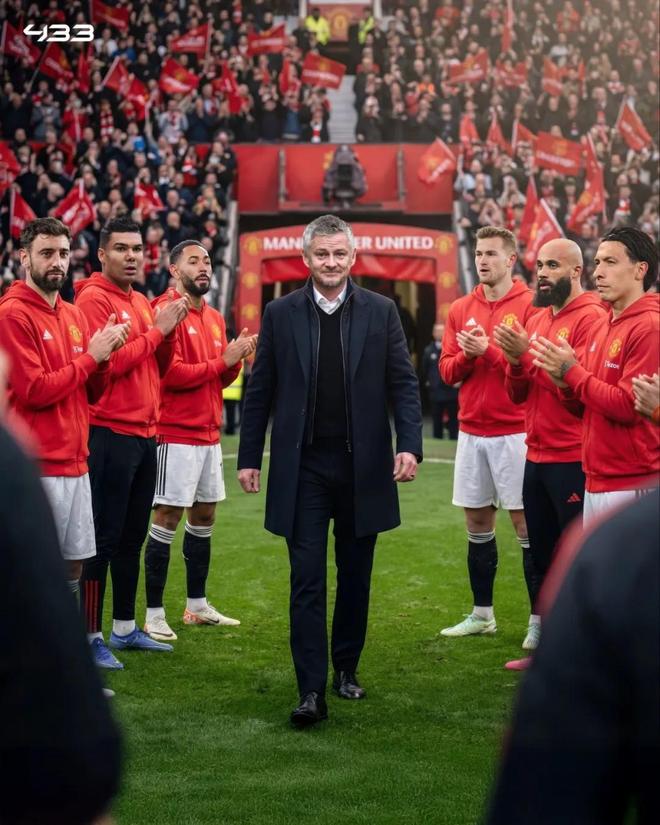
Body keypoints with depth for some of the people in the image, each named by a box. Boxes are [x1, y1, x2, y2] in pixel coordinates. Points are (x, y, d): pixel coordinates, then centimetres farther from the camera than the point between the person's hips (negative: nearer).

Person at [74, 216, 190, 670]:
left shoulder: (143, 303, 15)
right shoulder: (93, 298, -10)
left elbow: (160, 367, 17)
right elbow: (107, 363, -20)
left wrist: (170, 329, 0)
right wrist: (156, 329, -13)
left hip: (145, 434, 8)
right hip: (110, 434, -8)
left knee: (133, 536, 14)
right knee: (104, 539, -5)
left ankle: (125, 628, 24)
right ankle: (91, 636, 1)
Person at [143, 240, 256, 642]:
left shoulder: (215, 318, 15)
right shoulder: (166, 311, -11)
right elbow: (171, 374, -18)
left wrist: (236, 360, -1)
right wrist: (222, 360, -14)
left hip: (209, 435, 9)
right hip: (177, 434, -9)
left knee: (204, 516, 13)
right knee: (167, 517, -7)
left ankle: (198, 605, 24)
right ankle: (155, 614, -2)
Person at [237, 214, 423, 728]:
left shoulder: (381, 312, 3)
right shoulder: (280, 314, 3)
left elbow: (403, 383, 1)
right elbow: (260, 390, 6)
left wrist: (409, 445, -12)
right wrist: (250, 457, 4)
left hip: (363, 466, 1)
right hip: (303, 466, -1)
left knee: (355, 577, 11)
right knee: (308, 580, -4)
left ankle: (347, 668, 27)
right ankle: (312, 691, -5)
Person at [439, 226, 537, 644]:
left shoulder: (530, 305, -6)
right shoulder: (461, 308, 10)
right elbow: (447, 371, 9)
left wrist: (488, 351, -19)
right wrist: (466, 355, -11)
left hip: (514, 433, -5)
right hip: (471, 432, 6)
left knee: (525, 522, -3)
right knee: (477, 523, 11)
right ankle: (482, 614, 21)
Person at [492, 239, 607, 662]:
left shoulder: (591, 317, -11)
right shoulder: (537, 320, 14)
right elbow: (518, 394, 11)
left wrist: (527, 353, -19)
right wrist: (515, 360, -8)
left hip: (573, 461, -8)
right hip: (537, 457, 8)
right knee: (541, 555, 14)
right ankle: (545, 644, 24)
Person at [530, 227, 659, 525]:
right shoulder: (600, 327, 14)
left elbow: (628, 406, -19)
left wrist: (571, 371, -12)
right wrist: (564, 380, -2)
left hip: (630, 485, -9)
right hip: (596, 482, 9)